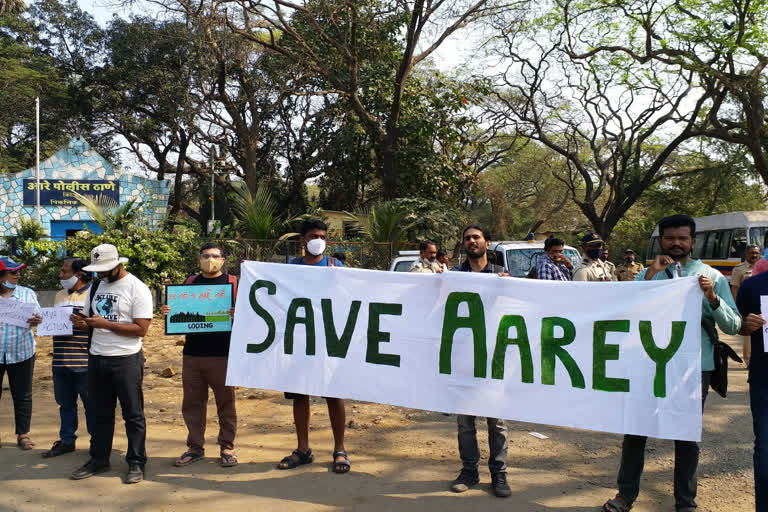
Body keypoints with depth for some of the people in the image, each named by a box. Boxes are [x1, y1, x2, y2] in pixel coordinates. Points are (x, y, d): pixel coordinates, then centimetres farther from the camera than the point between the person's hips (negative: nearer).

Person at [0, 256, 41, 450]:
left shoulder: (27, 294, 5)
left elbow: (38, 316, 2)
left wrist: (36, 321, -21)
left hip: (21, 353, 1)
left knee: (22, 396, 6)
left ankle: (23, 434, 16)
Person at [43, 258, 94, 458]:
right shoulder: (60, 295, 17)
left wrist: (86, 323, -22)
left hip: (85, 361, -6)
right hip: (61, 361, 7)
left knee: (91, 404, 4)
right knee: (65, 403, 16)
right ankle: (67, 441, 29)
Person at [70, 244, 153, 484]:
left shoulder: (137, 289, -10)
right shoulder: (96, 286, 12)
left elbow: (141, 329, -16)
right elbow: (87, 316, 20)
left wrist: (105, 324, -20)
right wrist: (81, 322, -5)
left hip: (126, 360, -6)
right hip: (96, 357, 7)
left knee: (133, 415, 2)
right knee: (100, 414, 15)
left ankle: (136, 463, 12)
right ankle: (99, 460, 27)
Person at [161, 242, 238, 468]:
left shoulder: (232, 283, 4)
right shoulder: (190, 283, 14)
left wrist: (238, 315, -21)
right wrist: (167, 312, -3)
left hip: (222, 355, -3)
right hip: (192, 354, 4)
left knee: (225, 403, 4)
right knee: (192, 403, 9)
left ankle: (227, 448, 16)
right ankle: (195, 447, 23)